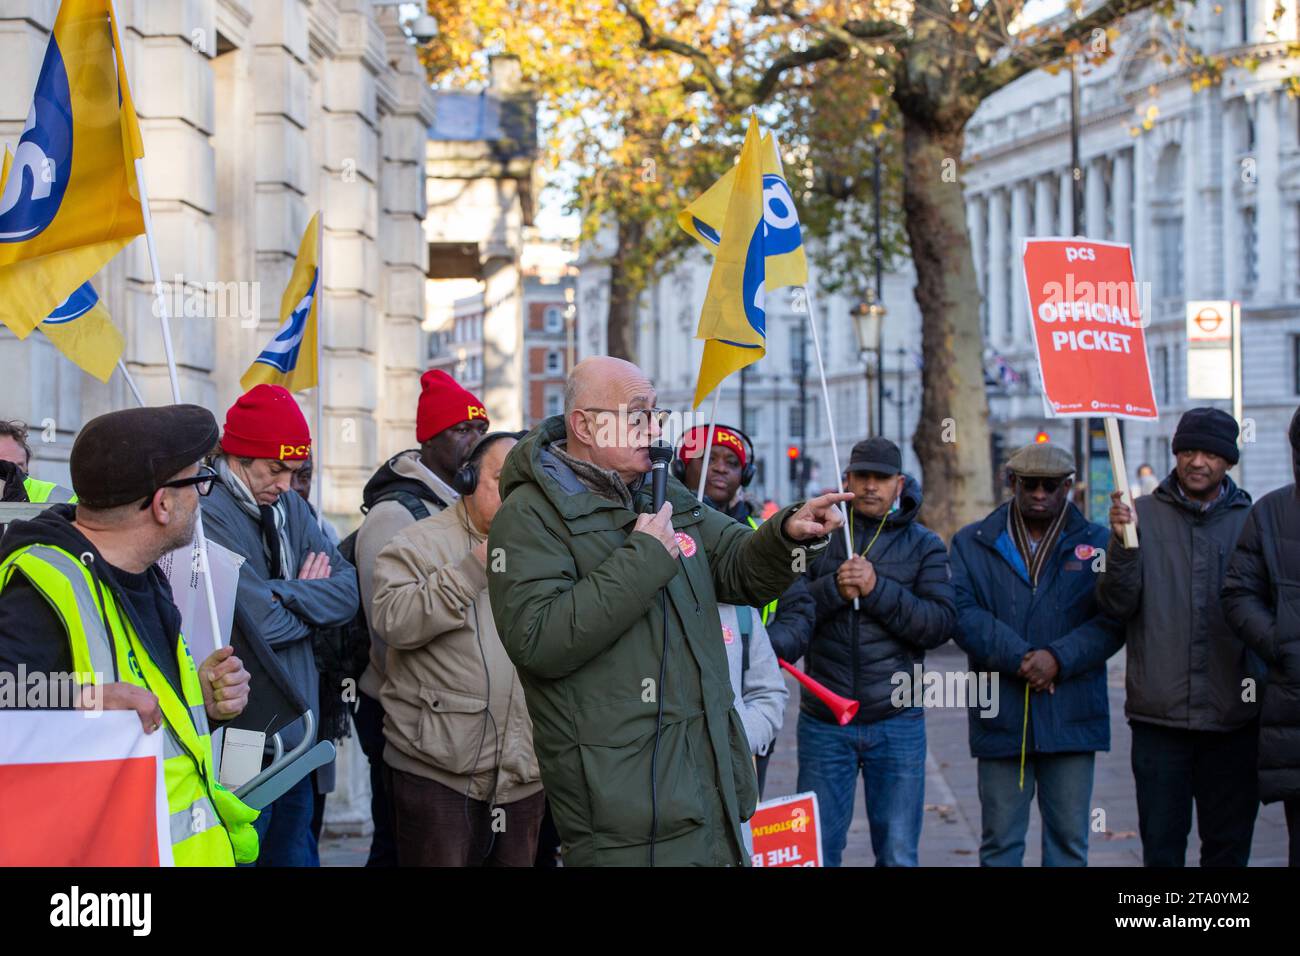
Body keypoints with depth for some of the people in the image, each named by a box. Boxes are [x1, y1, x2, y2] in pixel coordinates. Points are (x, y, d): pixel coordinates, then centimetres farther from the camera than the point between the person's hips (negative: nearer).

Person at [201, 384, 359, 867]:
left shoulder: (290, 509, 11)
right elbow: (264, 625, -20)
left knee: (295, 852, 13)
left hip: (296, 732, 8)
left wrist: (287, 593, -13)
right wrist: (314, 597, -1)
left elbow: (349, 590, 3)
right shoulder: (209, 514, -15)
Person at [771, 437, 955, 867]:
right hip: (824, 721, 1)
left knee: (898, 854, 5)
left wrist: (878, 589, -18)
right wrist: (834, 588, -19)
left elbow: (941, 622, -8)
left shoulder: (923, 545, 4)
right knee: (817, 849, 6)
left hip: (896, 722, 0)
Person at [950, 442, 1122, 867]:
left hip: (1071, 716, 0)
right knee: (1000, 840, 6)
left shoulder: (1096, 542, 6)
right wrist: (1018, 657, -17)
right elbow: (962, 612, -5)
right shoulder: (972, 543, 8)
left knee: (1069, 839, 5)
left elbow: (1113, 620, -3)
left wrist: (1058, 658, -16)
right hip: (1001, 716, 0)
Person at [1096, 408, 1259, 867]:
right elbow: (1117, 605, -4)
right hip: (1158, 713, 0)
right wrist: (1123, 544, -18)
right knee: (1160, 845, 7)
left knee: (1229, 846, 8)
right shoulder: (1143, 514, 2)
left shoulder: (1251, 522, 4)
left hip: (1232, 718, 1)